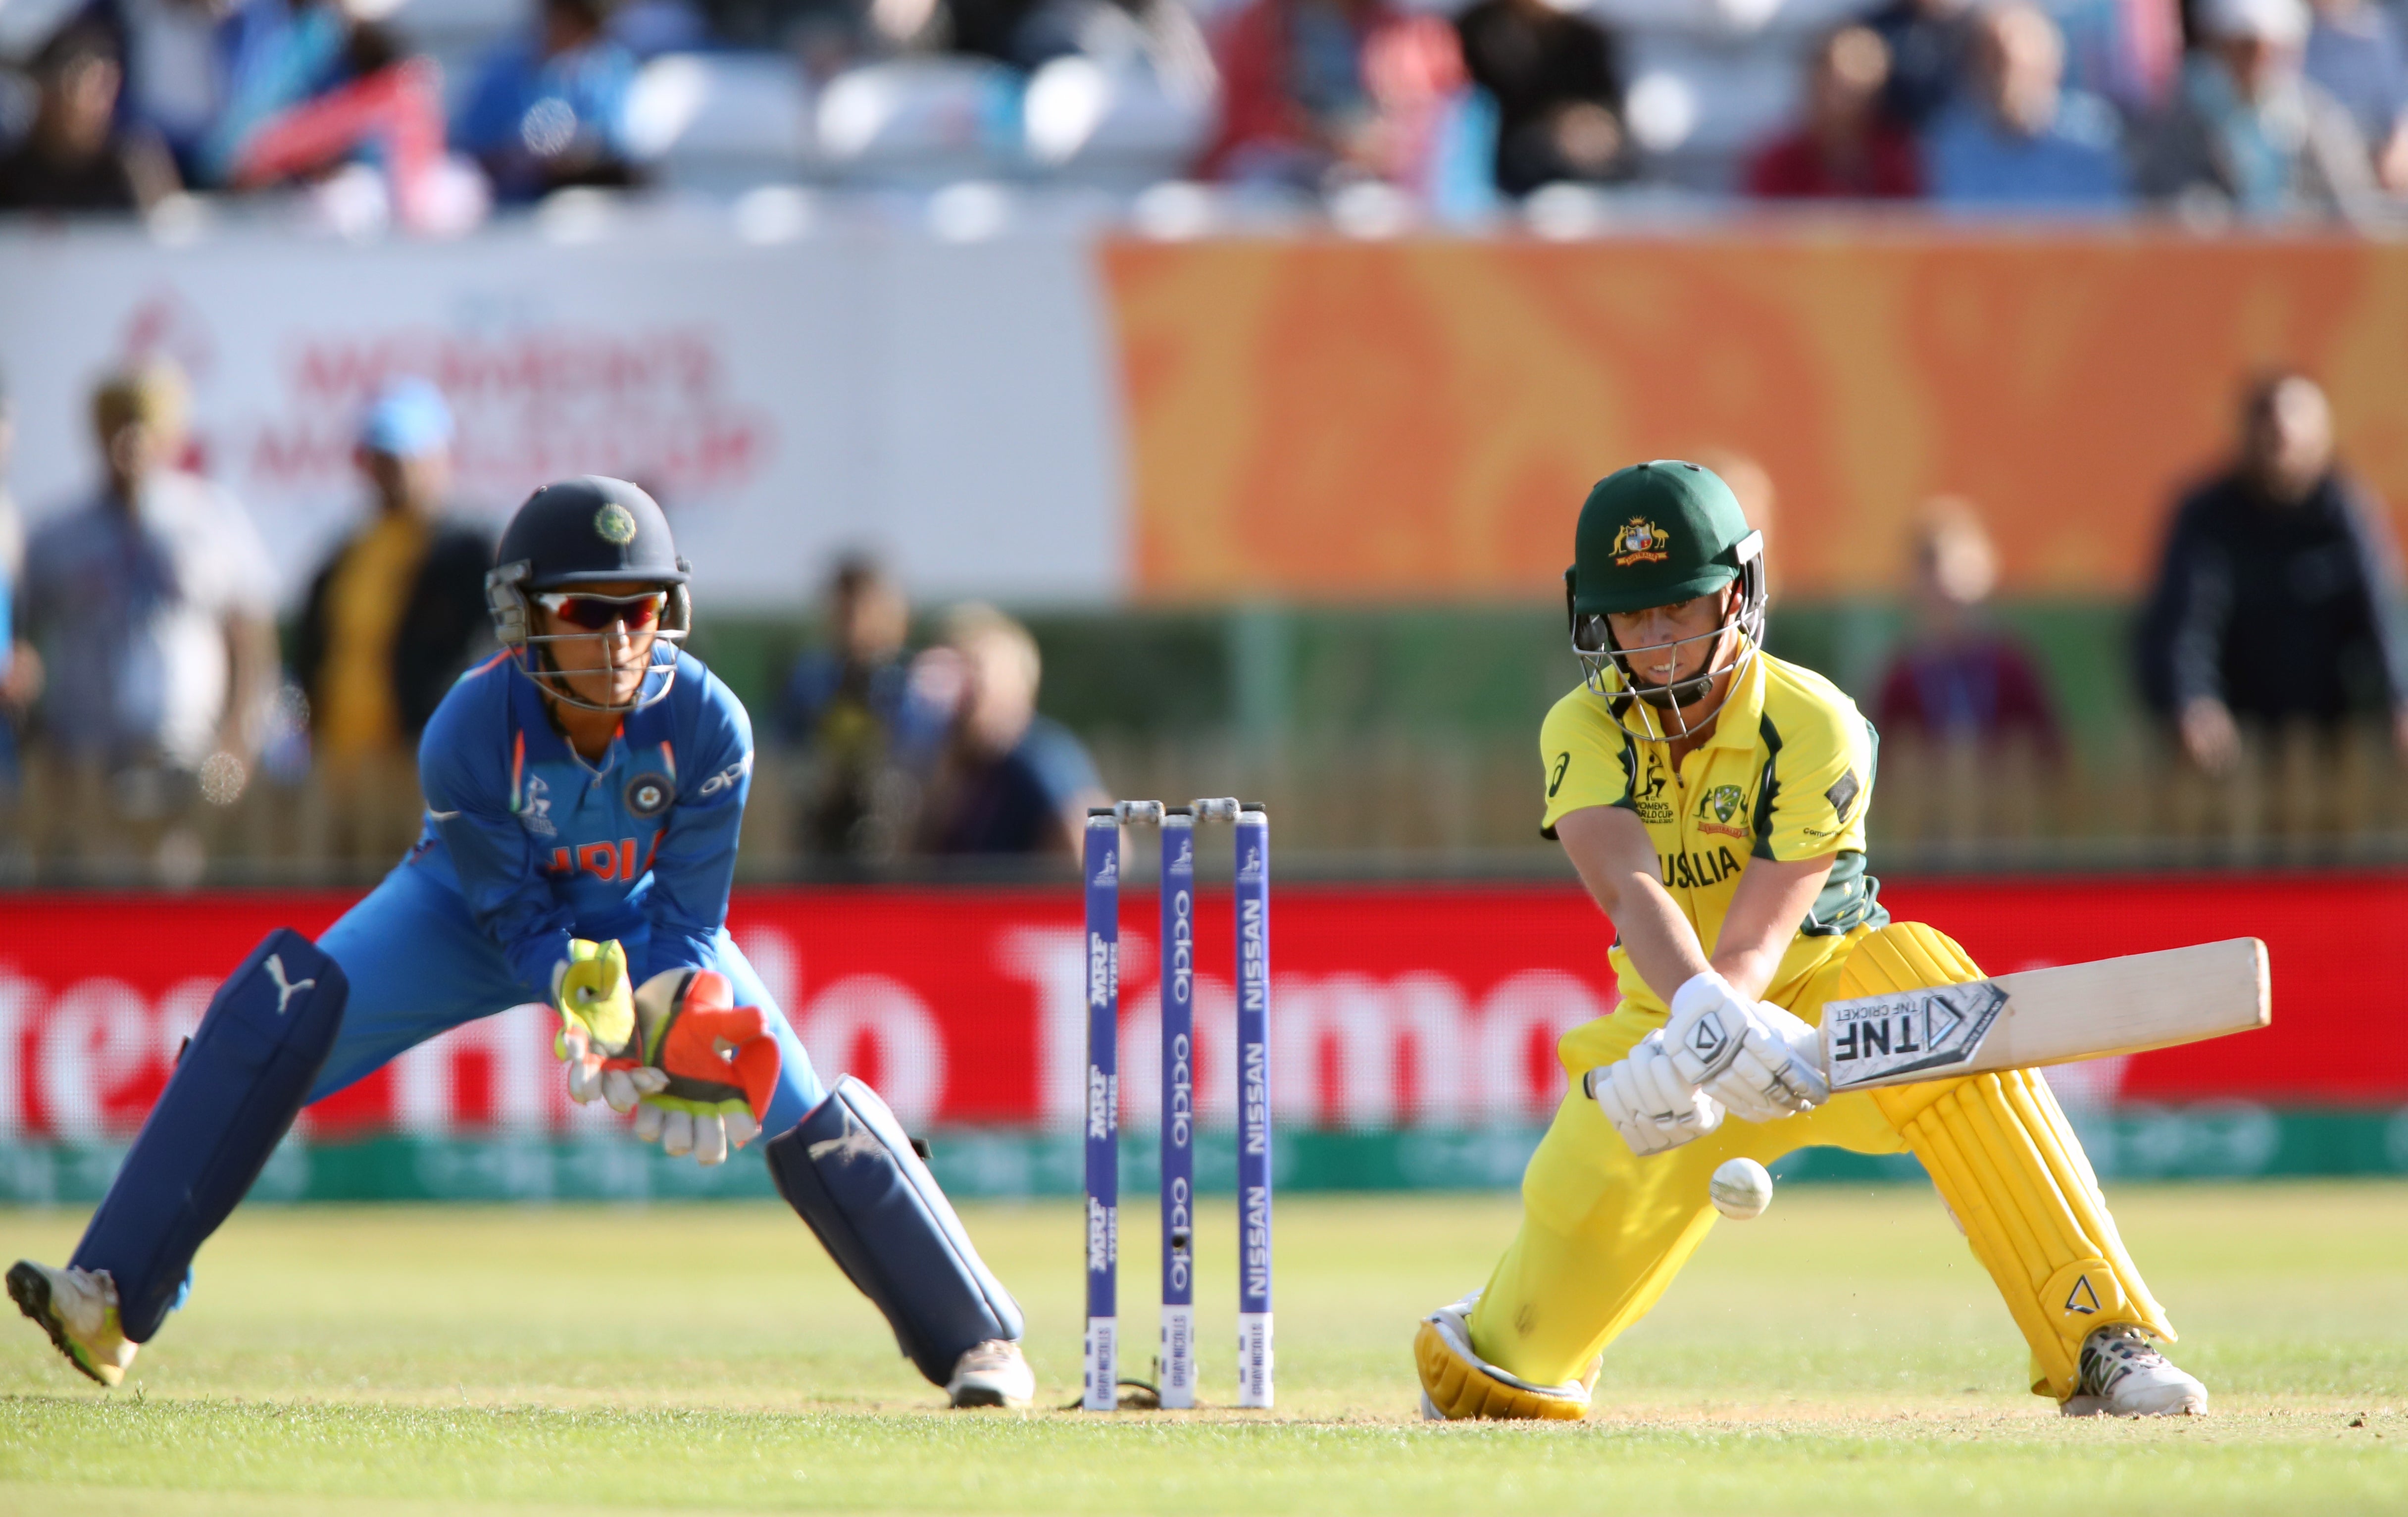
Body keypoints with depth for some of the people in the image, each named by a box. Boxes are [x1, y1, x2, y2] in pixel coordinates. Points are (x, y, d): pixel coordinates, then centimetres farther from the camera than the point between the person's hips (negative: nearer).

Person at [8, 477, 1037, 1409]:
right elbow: (517, 921, -24)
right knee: (277, 1013, -24)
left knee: (806, 1113, -14)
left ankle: (977, 1339, 2)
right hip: (476, 910, -1)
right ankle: (113, 1299, -23)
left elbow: (688, 921, -22)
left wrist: (671, 1030, -39)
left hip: (641, 919, 1)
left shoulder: (707, 725, -30)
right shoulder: (469, 733, -33)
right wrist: (589, 1003, -41)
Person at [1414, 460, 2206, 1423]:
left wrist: (1681, 1067, -47)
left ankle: (2098, 1342, -33)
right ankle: (1486, 1356, 28)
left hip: (1826, 979, -3)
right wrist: (1703, 1020, -53)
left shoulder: (1811, 730, -21)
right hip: (1669, 1008, 3)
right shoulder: (1584, 731, -13)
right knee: (1585, 1205, -11)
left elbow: (1757, 937, -28)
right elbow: (1629, 890, -32)